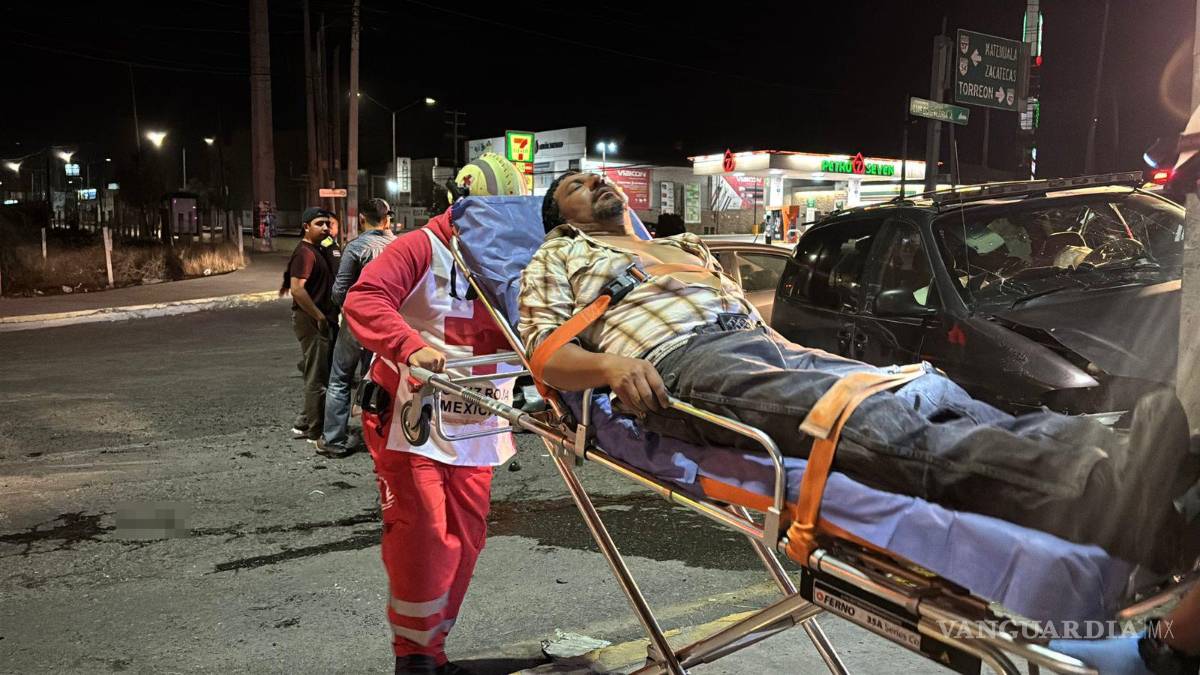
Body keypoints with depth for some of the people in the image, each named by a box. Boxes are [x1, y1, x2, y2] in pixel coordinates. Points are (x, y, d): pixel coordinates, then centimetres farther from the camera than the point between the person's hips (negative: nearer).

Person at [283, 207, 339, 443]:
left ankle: (305, 424, 26)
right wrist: (320, 317, -21)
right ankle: (316, 432, 5)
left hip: (319, 320, 10)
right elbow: (297, 289, -25)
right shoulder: (305, 252, -16)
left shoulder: (317, 251, 16)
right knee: (317, 377, -3)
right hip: (311, 320, -10)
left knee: (317, 375, 16)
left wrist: (327, 316, 16)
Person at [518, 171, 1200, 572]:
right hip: (678, 366, -7)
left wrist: (798, 352, 12)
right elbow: (546, 355, 6)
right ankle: (1094, 490, -51)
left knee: (932, 393, -19)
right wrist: (611, 364, -15)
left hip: (764, 347, 7)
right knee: (873, 421, -33)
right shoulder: (559, 258, 22)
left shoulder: (688, 246, 37)